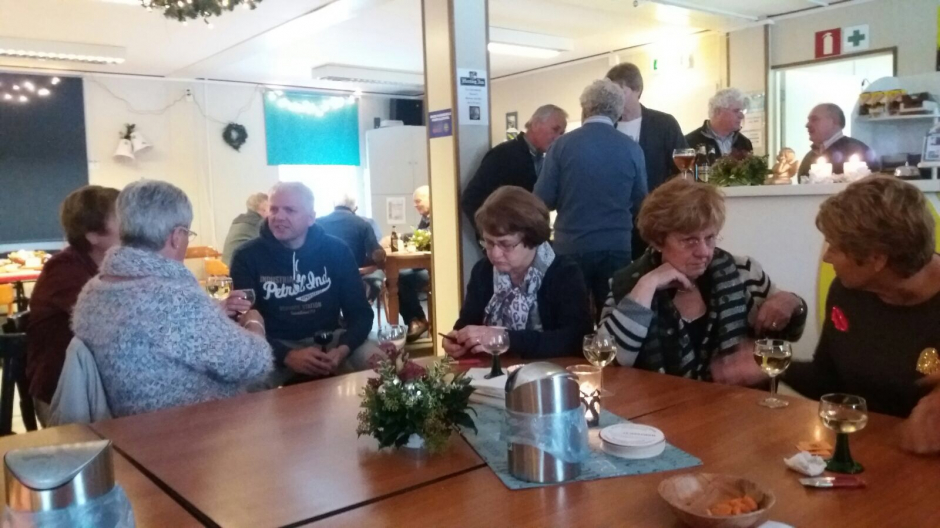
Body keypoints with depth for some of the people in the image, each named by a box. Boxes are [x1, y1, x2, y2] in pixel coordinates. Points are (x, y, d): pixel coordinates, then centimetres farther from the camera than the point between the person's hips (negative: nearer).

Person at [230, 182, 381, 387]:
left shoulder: (336, 250, -1)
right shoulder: (247, 257, -5)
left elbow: (360, 312, -1)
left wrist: (343, 350, -22)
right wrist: (288, 356, -25)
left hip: (329, 341, 2)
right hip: (275, 349, -1)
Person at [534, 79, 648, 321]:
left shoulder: (562, 144, -6)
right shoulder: (632, 149, -3)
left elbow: (543, 200, -4)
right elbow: (640, 203, 8)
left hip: (570, 247, -1)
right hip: (616, 247, 1)